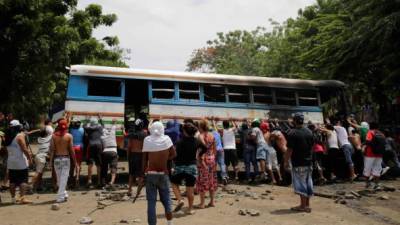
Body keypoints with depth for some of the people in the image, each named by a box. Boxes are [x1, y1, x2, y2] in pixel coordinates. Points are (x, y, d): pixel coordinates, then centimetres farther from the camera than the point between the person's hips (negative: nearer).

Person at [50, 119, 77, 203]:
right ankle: (60, 197, 2)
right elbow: (71, 150, -6)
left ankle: (64, 194, 26)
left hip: (57, 159, 2)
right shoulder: (69, 136, -6)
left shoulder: (54, 136, -2)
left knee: (59, 178, 15)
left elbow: (52, 149, -4)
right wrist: (74, 161, 2)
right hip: (66, 158, -2)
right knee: (64, 178, 3)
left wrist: (51, 160, 3)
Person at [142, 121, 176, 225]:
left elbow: (145, 159, -3)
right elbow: (173, 154, 4)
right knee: (166, 199, 16)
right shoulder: (166, 139, -3)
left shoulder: (147, 140, -6)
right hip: (163, 174, 1)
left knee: (151, 201, 4)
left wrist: (144, 172, 6)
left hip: (150, 174, -1)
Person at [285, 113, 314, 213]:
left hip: (298, 163, -7)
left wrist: (286, 161, -7)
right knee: (308, 182, 12)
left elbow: (289, 150, -16)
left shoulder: (292, 133, -14)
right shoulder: (309, 132, 7)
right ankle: (307, 204, 20)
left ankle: (303, 205, 6)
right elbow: (312, 146, 12)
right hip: (309, 161, 7)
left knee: (300, 183, 0)